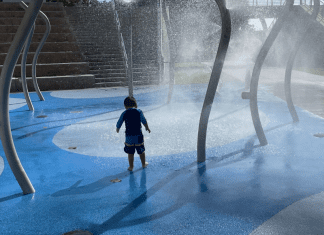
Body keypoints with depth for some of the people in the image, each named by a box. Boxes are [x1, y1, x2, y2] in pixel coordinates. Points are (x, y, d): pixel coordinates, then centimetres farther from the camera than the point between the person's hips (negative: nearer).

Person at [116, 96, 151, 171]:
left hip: (129, 136, 0)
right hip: (138, 135, 1)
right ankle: (144, 164, 32)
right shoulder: (139, 112, -4)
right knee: (141, 151, 17)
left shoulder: (124, 113, -2)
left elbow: (119, 123, 3)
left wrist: (117, 129, 23)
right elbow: (144, 121, -9)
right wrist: (147, 128, 8)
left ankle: (131, 166, 17)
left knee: (130, 152, 10)